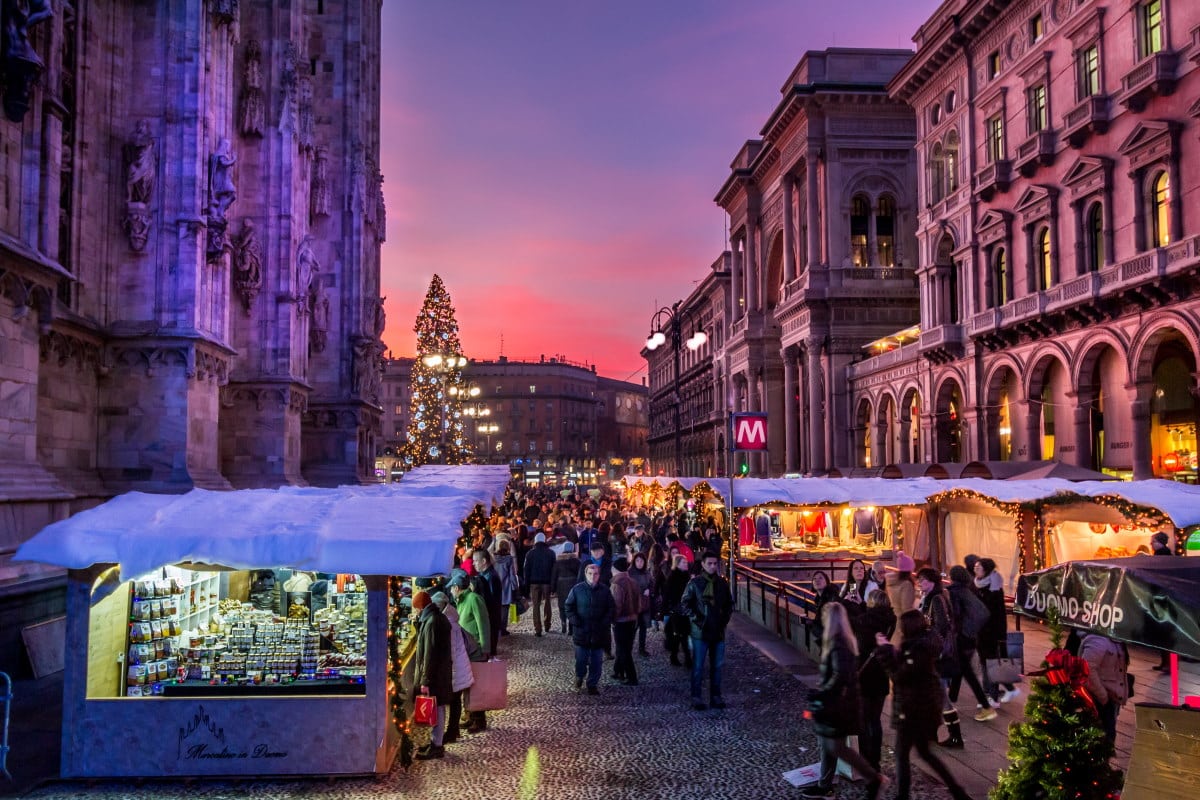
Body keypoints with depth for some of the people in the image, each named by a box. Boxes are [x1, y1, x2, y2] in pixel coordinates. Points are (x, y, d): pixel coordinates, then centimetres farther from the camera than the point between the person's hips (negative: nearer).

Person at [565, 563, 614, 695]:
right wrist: (576, 622, -8)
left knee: (596, 661, 6)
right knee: (581, 658, 4)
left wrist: (605, 623, -6)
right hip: (581, 632, -1)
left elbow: (610, 609, 6)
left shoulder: (605, 590, 0)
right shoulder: (577, 589, -3)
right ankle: (579, 677, 32)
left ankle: (593, 684, 20)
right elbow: (569, 607, 2)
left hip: (599, 633, 1)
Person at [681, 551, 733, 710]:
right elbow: (686, 603, -4)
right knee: (698, 666, 1)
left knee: (717, 665, 10)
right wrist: (696, 619, -11)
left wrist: (725, 618, 5)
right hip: (700, 631, -4)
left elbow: (729, 603, 17)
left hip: (718, 630, 4)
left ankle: (715, 696, 20)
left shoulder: (722, 583, 7)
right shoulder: (695, 583, -6)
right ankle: (696, 697, 9)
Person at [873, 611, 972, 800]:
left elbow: (899, 676, -23)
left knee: (901, 754, 3)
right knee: (924, 752, 20)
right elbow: (904, 668, 11)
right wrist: (888, 648, 5)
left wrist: (885, 650, -19)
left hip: (914, 708, -10)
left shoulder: (919, 649, -23)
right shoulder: (922, 643, 7)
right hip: (922, 706, 10)